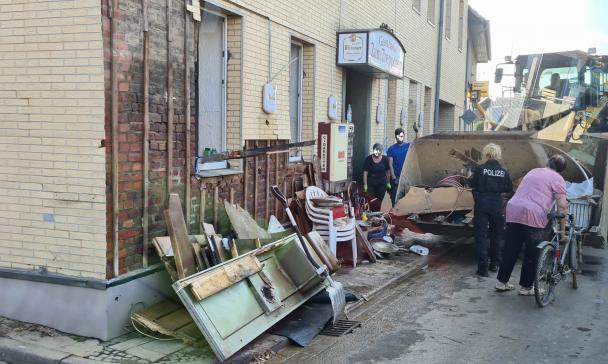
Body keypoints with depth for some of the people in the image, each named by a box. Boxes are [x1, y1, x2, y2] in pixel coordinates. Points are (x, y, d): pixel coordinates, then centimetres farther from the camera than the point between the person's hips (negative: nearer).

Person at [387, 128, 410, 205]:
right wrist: (394, 177, -9)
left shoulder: (409, 146, 7)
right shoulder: (392, 148, 3)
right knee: (395, 197, 1)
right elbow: (390, 164, -1)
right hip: (396, 177, -1)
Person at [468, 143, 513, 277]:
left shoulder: (480, 169, -9)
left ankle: (483, 267, -4)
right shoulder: (504, 171, -1)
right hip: (497, 206, 3)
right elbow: (509, 189, 8)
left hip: (481, 205, -3)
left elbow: (472, 184, 0)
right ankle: (494, 264, 26)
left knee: (481, 235, 1)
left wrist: (470, 178, 20)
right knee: (496, 235, 17)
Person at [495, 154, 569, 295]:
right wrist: (562, 230, 0)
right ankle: (526, 287, 15)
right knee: (532, 254, 7)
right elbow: (562, 206, -5)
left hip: (513, 210, 6)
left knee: (510, 250, 14)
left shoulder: (533, 171, 24)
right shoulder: (557, 178, 4)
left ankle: (502, 282, 21)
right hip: (533, 215, -6)